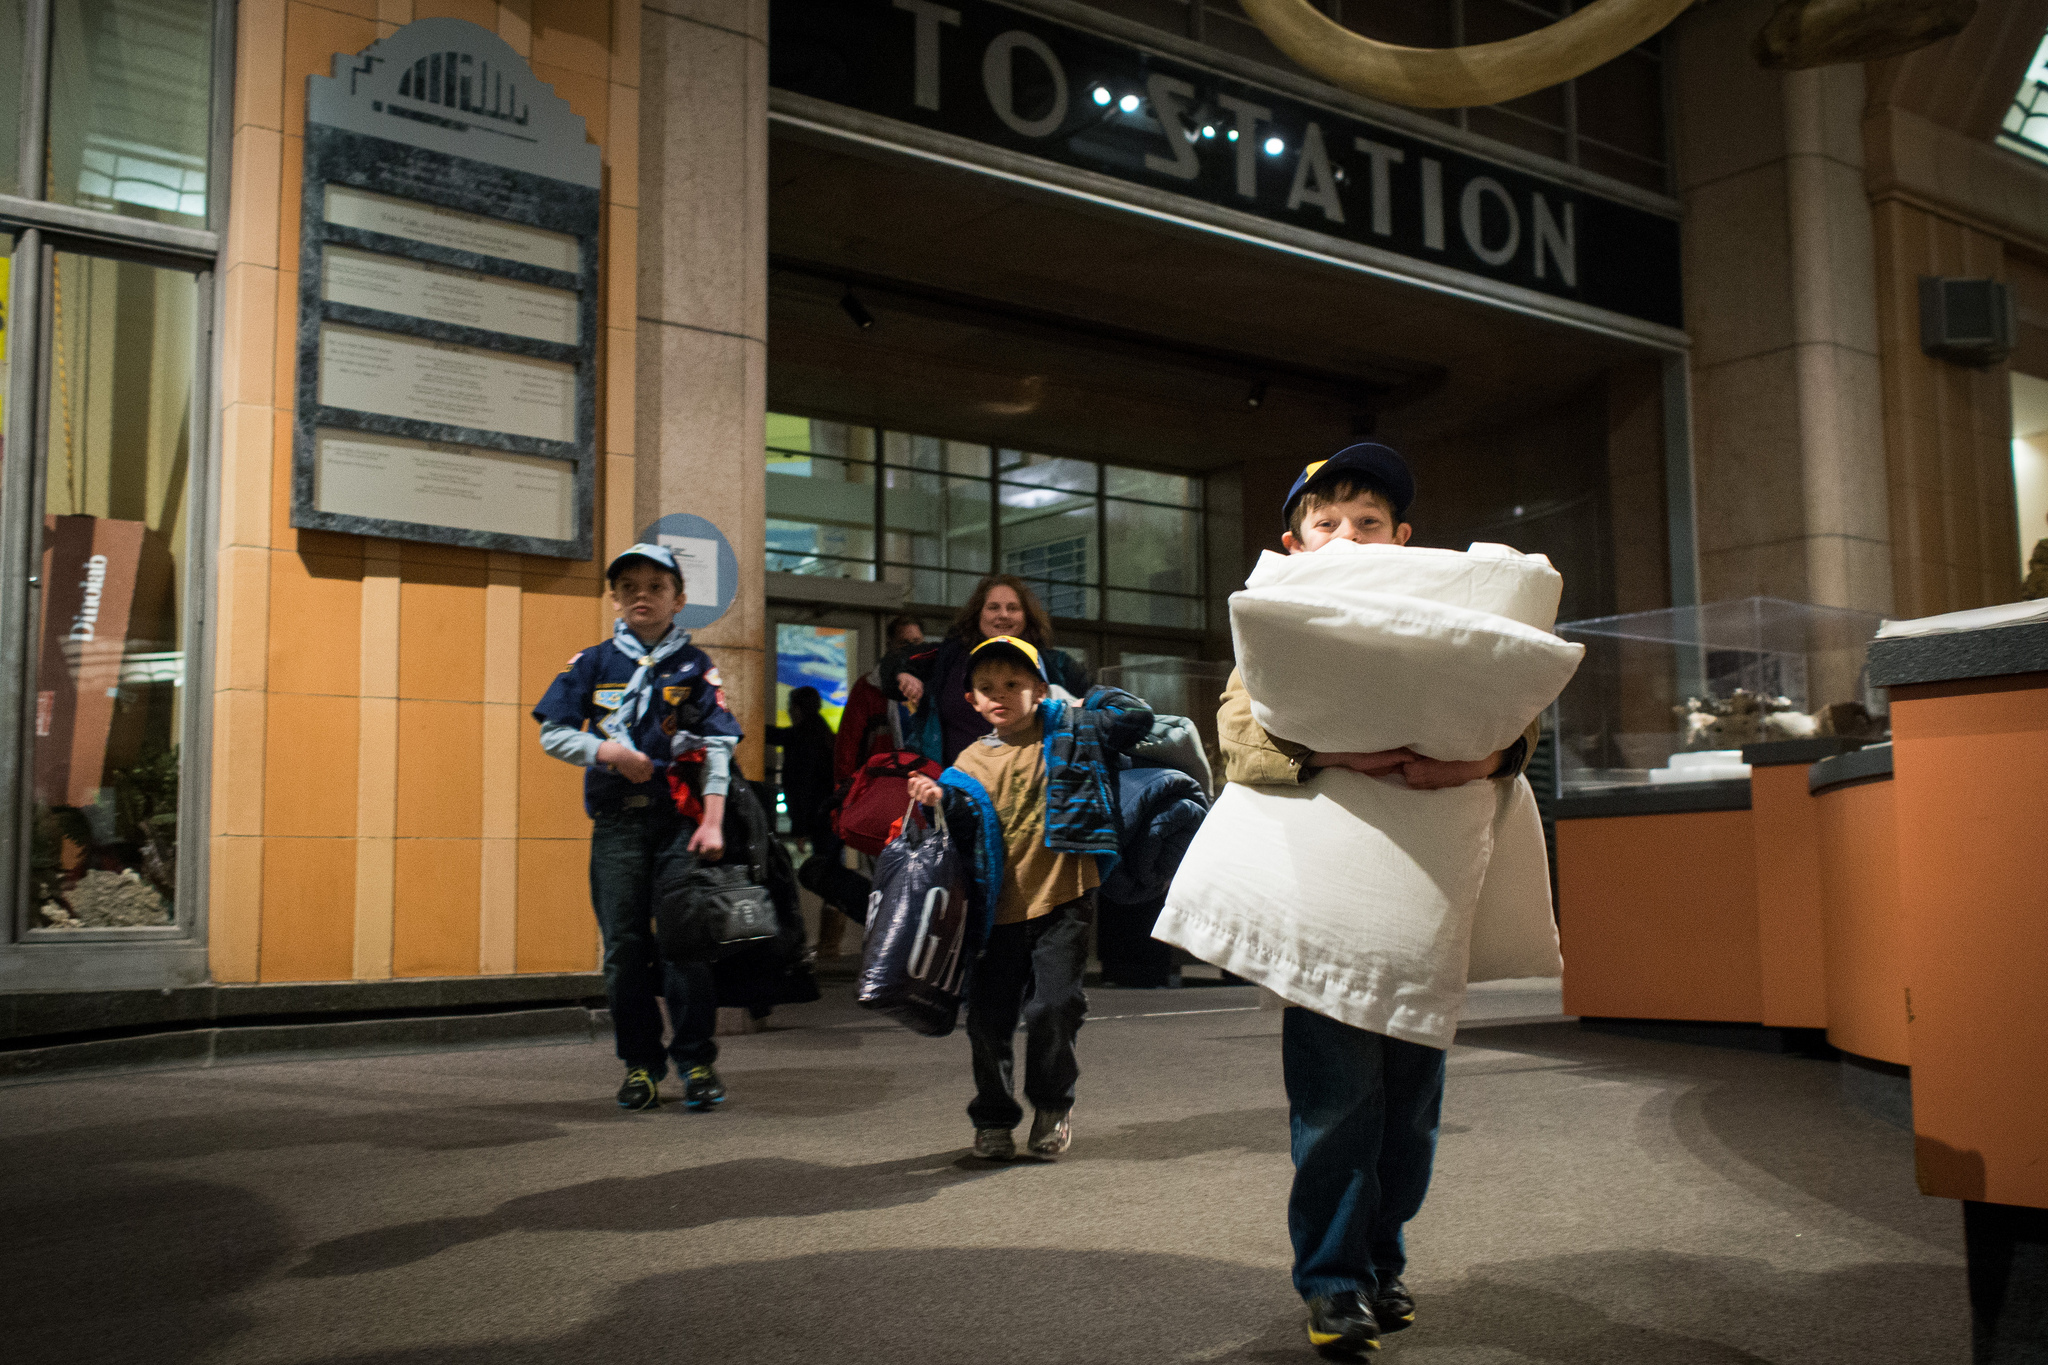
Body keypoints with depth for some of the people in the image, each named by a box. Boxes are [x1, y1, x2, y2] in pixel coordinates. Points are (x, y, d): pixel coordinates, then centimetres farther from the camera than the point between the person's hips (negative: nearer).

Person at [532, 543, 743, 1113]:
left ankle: (696, 1060, 5)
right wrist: (608, 751, -11)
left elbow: (717, 746, -1)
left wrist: (713, 820, -12)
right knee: (624, 946, 1)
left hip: (681, 819, -2)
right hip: (616, 823, 2)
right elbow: (553, 733, 8)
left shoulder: (696, 666, 6)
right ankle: (640, 1064, 13)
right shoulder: (593, 664, 10)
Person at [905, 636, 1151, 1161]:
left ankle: (1053, 1104, 17)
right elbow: (966, 836, 3)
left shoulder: (1069, 732, 2)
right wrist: (942, 803, -14)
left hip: (1062, 904, -2)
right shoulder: (970, 764, 7)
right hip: (1000, 912, 3)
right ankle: (993, 1119, 22)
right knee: (988, 1019, 3)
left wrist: (1093, 700, 9)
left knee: (1054, 1007, -9)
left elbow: (1137, 717, 0)